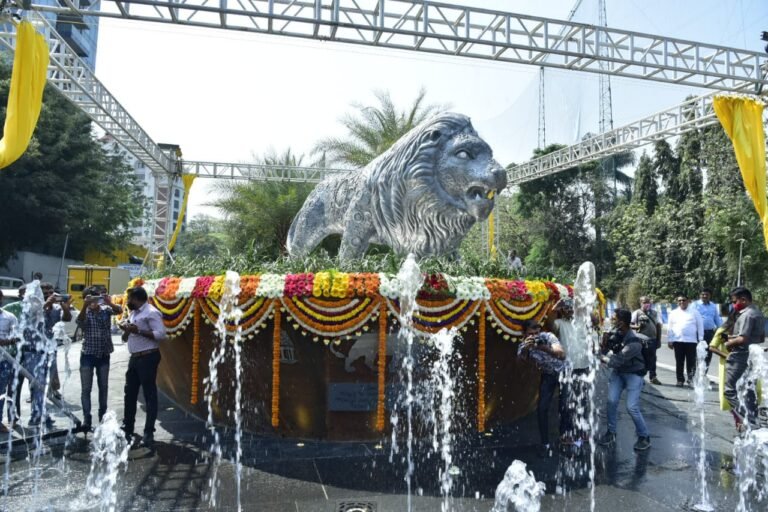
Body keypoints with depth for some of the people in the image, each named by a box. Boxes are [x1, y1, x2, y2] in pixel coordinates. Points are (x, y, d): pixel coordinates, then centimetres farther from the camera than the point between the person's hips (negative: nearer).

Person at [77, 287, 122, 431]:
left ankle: (103, 416, 24)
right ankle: (86, 418, 8)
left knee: (103, 387, 12)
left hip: (104, 355, 2)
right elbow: (79, 321, -27)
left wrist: (109, 303, -38)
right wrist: (85, 306, -42)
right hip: (88, 355, -2)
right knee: (86, 389, 2)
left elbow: (119, 310, -19)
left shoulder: (106, 310, -1)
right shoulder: (85, 313, -6)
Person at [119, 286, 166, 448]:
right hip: (134, 357, 10)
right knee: (130, 393, 17)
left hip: (148, 357, -10)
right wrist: (126, 330, 0)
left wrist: (139, 331, -22)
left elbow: (161, 334, -24)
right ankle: (127, 429, 30)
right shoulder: (133, 313, 15)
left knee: (149, 394, -4)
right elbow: (125, 338, 21)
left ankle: (149, 433, 1)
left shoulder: (151, 312, -13)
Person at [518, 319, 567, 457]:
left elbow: (562, 355, -37)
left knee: (564, 406, -7)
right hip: (548, 375, 2)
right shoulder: (525, 344, -17)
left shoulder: (547, 336, -25)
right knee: (542, 408, -5)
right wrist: (525, 348, -53)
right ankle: (545, 443, 9)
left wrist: (545, 348, -54)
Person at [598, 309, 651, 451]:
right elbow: (604, 351, -6)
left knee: (632, 407, -9)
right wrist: (604, 343, -26)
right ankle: (611, 432, 18)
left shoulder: (634, 342, -32)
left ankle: (644, 436, 12)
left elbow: (617, 361, -31)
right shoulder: (614, 332, -12)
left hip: (634, 374, -6)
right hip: (618, 371, 6)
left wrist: (603, 358, -18)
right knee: (612, 401, 0)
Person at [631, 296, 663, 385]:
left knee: (652, 358, 6)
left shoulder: (654, 313, 13)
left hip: (652, 339, 3)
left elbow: (658, 326, 16)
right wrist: (638, 326, -20)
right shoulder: (637, 313, 1)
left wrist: (659, 339, 11)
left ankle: (653, 377, 14)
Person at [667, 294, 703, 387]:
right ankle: (680, 380, 14)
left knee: (691, 361, -1)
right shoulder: (674, 313, 10)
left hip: (691, 341, -2)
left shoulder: (694, 312, 5)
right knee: (679, 362, 6)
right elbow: (670, 328, 10)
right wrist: (669, 340, 5)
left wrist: (700, 339, -1)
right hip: (677, 341, 2)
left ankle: (691, 379, 9)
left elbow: (700, 326, 4)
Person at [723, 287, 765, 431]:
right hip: (753, 358, 10)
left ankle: (746, 420, -11)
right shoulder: (758, 313, 15)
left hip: (741, 358, -10)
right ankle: (752, 421, 18)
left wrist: (729, 344, -7)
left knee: (731, 391, -4)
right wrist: (733, 337, 16)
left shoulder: (746, 315, -16)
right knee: (749, 392, 14)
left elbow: (743, 339, -25)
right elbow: (762, 337, 23)